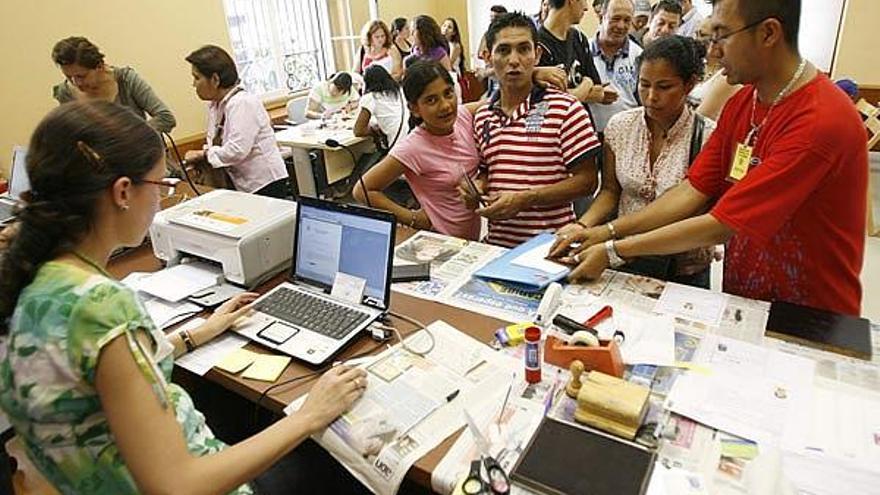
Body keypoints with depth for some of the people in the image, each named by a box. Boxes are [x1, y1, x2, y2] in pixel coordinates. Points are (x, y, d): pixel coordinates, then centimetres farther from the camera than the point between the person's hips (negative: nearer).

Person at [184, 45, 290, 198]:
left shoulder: (242, 104, -17)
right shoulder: (215, 105, 11)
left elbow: (236, 151, -25)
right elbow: (215, 143, 14)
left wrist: (203, 154, -11)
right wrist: (200, 156, -7)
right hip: (242, 187, 8)